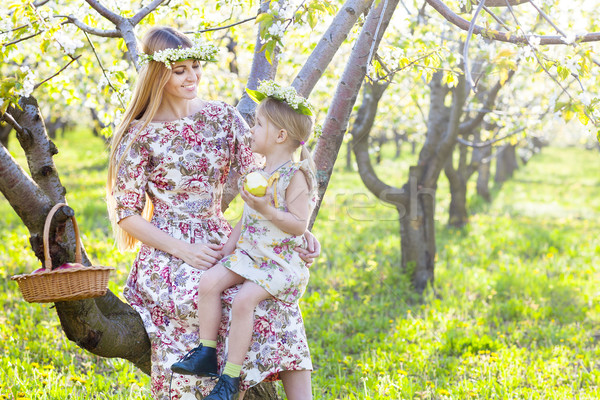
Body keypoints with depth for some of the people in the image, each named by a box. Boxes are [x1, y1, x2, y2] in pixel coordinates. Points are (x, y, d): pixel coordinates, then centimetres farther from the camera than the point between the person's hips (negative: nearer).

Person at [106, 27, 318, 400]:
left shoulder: (224, 117, 7)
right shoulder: (140, 135, -1)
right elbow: (126, 213, -1)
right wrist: (183, 250, -14)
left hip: (220, 240, 3)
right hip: (168, 253, -3)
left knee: (275, 296, -24)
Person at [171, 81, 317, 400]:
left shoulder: (295, 176, -12)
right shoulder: (258, 174, 13)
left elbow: (299, 225, -17)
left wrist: (267, 210, -27)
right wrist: (229, 246, 12)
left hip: (281, 262, -8)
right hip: (247, 253, 8)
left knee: (244, 298, -26)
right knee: (209, 282, -13)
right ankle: (206, 353, -4)